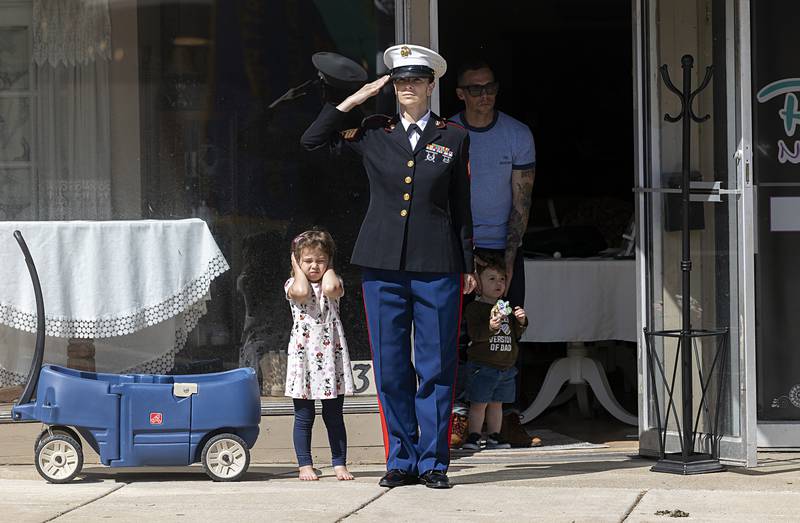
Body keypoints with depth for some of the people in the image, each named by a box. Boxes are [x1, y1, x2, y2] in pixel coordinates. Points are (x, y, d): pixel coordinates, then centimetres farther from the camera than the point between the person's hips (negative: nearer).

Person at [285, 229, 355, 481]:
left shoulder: (334, 282, 8)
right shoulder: (293, 285, 5)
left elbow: (330, 289, -17)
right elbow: (302, 293, -19)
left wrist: (328, 268, 1)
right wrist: (298, 269, -3)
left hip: (331, 354, 1)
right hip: (303, 354, -1)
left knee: (334, 415, 5)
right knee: (304, 416, 2)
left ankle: (339, 464, 9)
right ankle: (305, 465, 7)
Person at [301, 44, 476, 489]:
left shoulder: (454, 138, 7)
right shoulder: (373, 133, 9)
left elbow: (462, 206, 9)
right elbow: (311, 140, 6)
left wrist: (468, 265, 7)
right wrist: (354, 101, 1)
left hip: (437, 267, -1)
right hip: (383, 265, 1)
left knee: (436, 366, 1)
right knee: (390, 367, 4)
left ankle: (434, 461, 8)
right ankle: (401, 460, 12)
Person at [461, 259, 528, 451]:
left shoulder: (506, 308, 13)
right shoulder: (474, 308, -7)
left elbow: (516, 334, 16)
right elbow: (475, 334, -18)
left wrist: (521, 322, -3)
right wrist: (490, 327, -34)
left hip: (506, 366, 6)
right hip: (482, 366, -6)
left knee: (496, 403, 11)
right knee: (479, 403, -5)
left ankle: (494, 436, 17)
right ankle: (474, 436, 2)